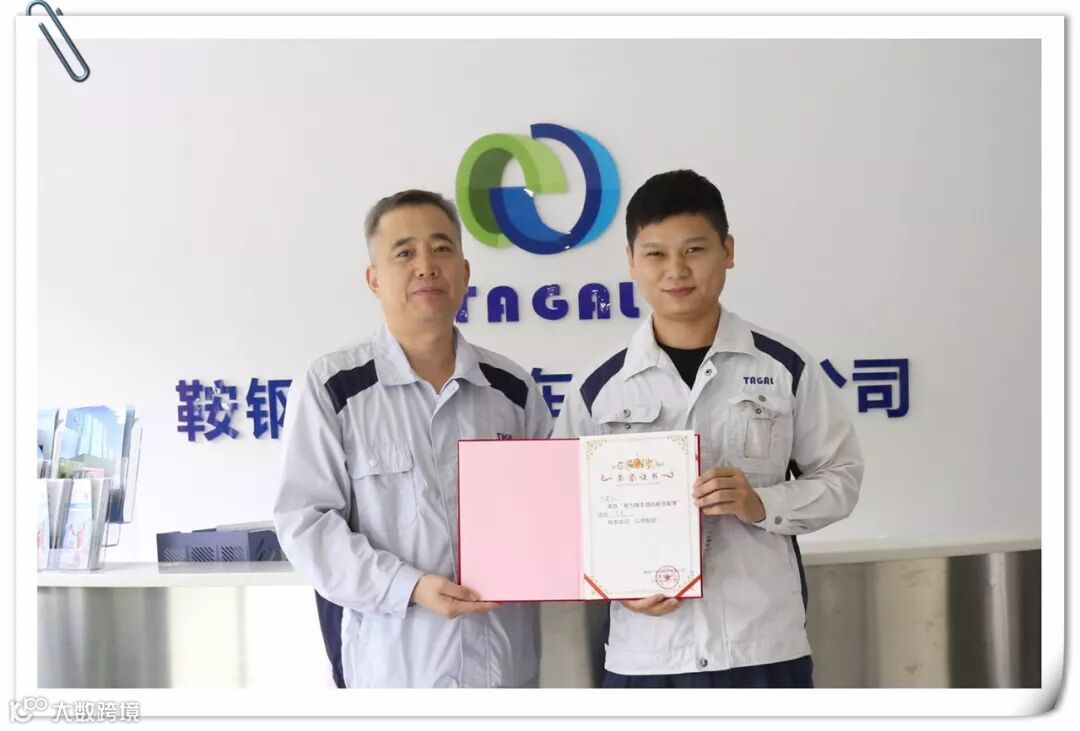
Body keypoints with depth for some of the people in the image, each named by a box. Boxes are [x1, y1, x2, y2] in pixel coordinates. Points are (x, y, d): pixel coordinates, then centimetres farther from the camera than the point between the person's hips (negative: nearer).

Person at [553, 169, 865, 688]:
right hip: (645, 658, 1)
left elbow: (840, 476, 5)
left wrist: (762, 504, -13)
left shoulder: (786, 369, 0)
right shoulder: (598, 388, 1)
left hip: (764, 650, 0)